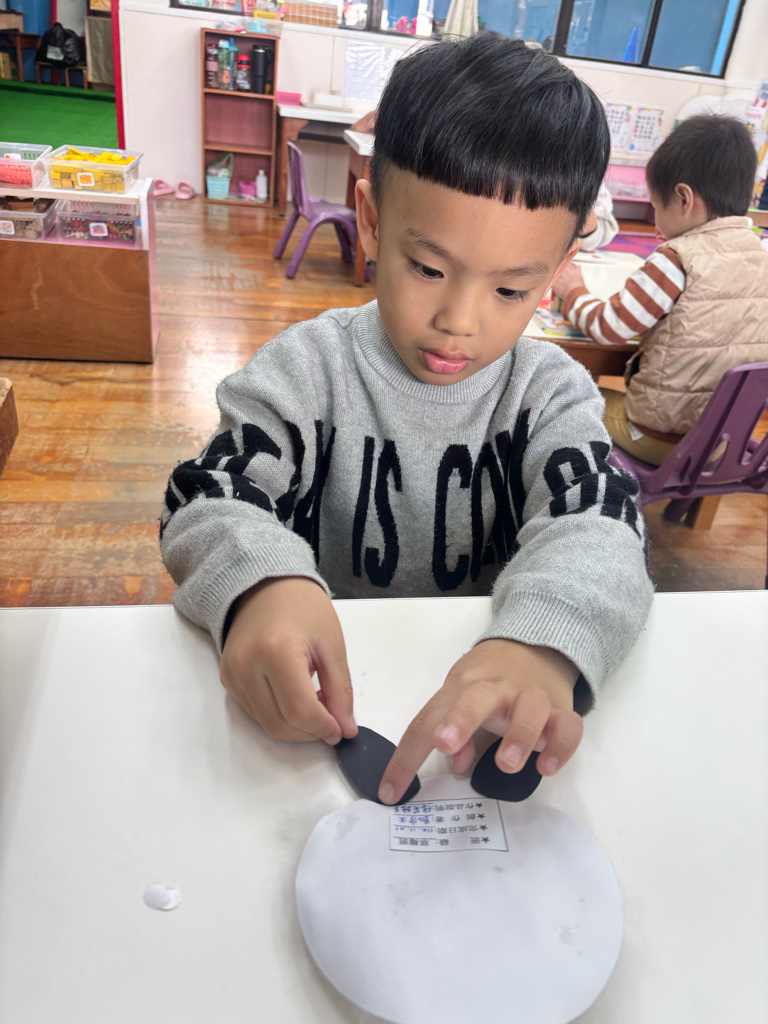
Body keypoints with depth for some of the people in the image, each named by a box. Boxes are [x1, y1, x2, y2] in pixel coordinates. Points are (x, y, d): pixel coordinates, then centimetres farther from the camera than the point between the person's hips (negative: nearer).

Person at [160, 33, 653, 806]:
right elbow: (212, 500, -11)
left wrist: (544, 642, -38)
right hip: (319, 703, 0)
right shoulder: (310, 368, -5)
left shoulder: (551, 391, -2)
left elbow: (596, 525, -15)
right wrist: (261, 583, -35)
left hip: (480, 713, 1)